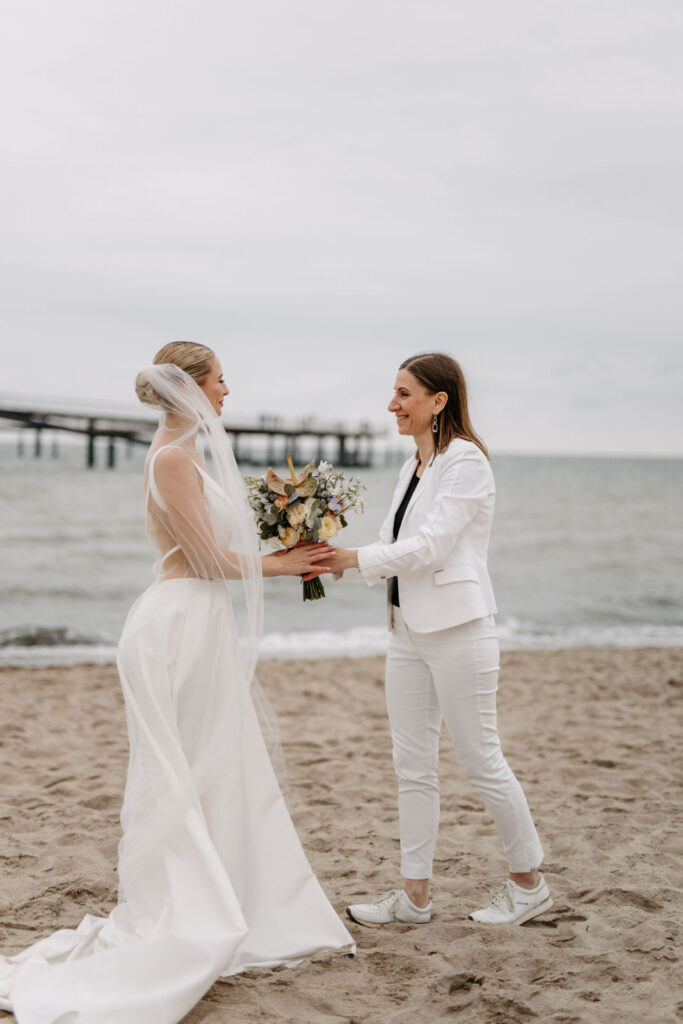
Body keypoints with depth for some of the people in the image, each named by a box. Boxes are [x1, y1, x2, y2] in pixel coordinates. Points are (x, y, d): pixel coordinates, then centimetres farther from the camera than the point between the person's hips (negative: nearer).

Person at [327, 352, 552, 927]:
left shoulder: (465, 460, -12)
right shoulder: (415, 467, 15)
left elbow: (430, 548, -19)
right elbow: (394, 550, 13)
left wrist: (356, 558, -15)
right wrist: (329, 561, 0)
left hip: (457, 629, -9)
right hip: (408, 629, 9)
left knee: (480, 760, 1)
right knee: (413, 765, 10)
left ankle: (529, 883, 18)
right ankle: (414, 895, 18)